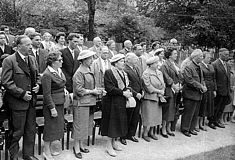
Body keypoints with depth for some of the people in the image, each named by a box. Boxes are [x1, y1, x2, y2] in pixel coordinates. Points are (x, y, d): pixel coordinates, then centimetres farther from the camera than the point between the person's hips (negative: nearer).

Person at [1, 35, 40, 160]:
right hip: (17, 102, -6)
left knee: (31, 130, 15)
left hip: (31, 102, 7)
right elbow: (6, 82, -16)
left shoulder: (32, 59, 9)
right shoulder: (9, 61, -12)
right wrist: (22, 93, -19)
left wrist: (37, 85, 0)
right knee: (17, 132, 6)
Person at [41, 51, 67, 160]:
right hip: (52, 104, -9)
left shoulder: (59, 71, 9)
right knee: (50, 126, 1)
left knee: (57, 126, 16)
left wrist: (64, 89, 8)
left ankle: (49, 149, 31)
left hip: (60, 103, 9)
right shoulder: (47, 75, -18)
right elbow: (47, 94, -19)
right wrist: (52, 108, -20)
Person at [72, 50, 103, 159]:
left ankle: (81, 145, 28)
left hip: (89, 102, 9)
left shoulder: (88, 71, 11)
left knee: (86, 125, 15)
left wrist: (97, 90, 2)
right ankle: (76, 147, 12)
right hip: (81, 102, -9)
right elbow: (79, 90, -20)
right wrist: (92, 91, -15)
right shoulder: (79, 73, -15)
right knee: (79, 125, 0)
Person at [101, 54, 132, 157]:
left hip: (121, 102, 8)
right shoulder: (109, 72, -13)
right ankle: (109, 146, 7)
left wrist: (128, 91, -6)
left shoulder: (123, 73, 13)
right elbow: (109, 88, -21)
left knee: (120, 121, 13)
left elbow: (126, 86, 17)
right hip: (112, 102, -8)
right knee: (112, 122, -3)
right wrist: (123, 93, -22)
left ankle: (114, 142, 26)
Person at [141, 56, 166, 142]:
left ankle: (151, 132, 25)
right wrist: (159, 91, -11)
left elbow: (163, 84, 8)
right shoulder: (146, 73, -12)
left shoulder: (159, 73, 11)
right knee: (148, 117, -1)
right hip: (149, 98, -7)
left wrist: (161, 95, -7)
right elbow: (148, 87, -17)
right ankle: (145, 133, 12)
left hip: (157, 98, 7)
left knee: (155, 116, 12)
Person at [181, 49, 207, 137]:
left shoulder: (199, 67, 13)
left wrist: (203, 86, -1)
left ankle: (192, 128, 26)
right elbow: (190, 81, -22)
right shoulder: (188, 68, -15)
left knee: (195, 113, 14)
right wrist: (201, 87, -19)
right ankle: (185, 129, 14)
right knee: (188, 113, 0)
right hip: (190, 94, -8)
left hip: (198, 94, 9)